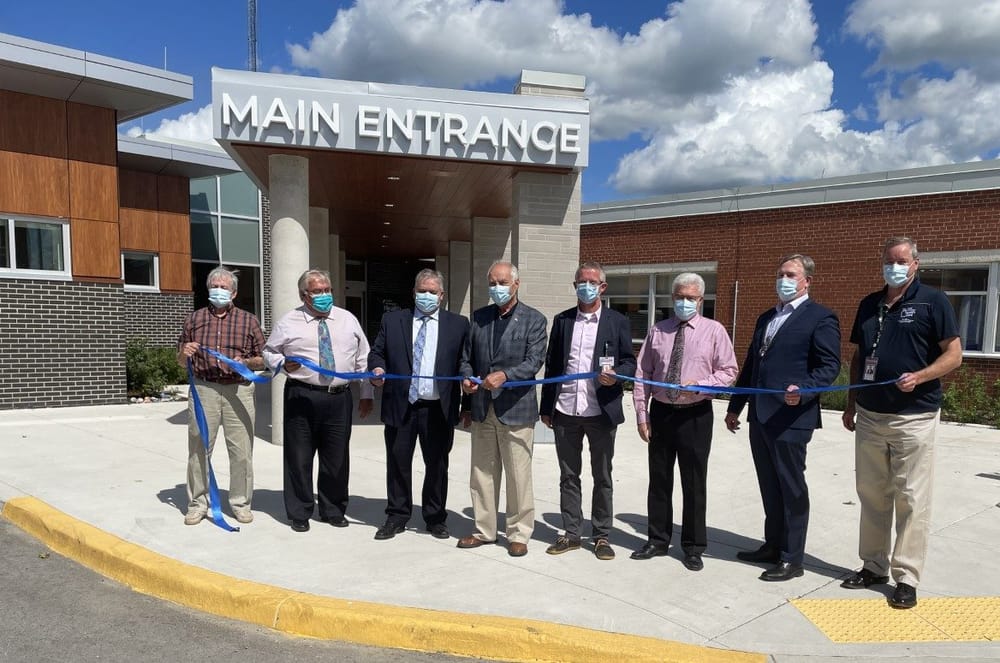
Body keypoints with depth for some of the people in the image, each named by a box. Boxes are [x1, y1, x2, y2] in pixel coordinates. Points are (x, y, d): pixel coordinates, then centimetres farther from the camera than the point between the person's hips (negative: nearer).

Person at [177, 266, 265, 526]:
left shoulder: (249, 320, 9)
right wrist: (184, 353, -5)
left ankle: (241, 503, 13)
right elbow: (181, 360, 17)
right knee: (198, 448, 5)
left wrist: (247, 362, -11)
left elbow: (263, 359, 9)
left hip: (239, 390, -1)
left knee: (241, 451, 0)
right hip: (203, 389, 1)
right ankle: (197, 503, 18)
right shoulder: (194, 318, 13)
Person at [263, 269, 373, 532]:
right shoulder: (288, 322, 2)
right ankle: (299, 513, 22)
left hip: (339, 398, 2)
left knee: (337, 459, 9)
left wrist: (367, 394, 8)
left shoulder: (348, 319, 8)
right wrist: (282, 364, -12)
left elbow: (363, 359, 11)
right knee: (299, 458, 5)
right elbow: (269, 351, 11)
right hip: (302, 397, -2)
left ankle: (333, 511, 26)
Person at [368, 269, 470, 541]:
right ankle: (397, 517, 24)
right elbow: (376, 353, 9)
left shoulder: (458, 324, 5)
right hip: (400, 406, 1)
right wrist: (377, 368, -11)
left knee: (437, 465, 9)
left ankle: (435, 518, 25)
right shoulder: (392, 320, 9)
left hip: (439, 409, -1)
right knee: (398, 463, 9)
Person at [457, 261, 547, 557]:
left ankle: (518, 534, 18)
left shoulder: (534, 319, -3)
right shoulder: (478, 317, 10)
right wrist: (466, 378, -7)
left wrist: (505, 375, -27)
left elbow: (534, 361, -12)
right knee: (482, 474, 12)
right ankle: (484, 530, 26)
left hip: (516, 409, -4)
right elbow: (467, 357, 13)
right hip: (482, 410, 4)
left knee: (518, 476, 4)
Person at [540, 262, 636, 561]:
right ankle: (571, 533, 22)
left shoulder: (617, 321, 3)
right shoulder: (562, 320, 9)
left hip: (601, 411, -2)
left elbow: (629, 362, 2)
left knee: (602, 477, 9)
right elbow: (551, 365, 9)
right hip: (565, 411, 2)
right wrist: (546, 407, 7)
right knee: (568, 476, 11)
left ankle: (601, 535, 22)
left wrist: (615, 376, -21)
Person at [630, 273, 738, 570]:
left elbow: (728, 371, -2)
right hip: (660, 412, 3)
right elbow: (643, 374, 5)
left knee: (694, 483, 5)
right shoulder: (657, 330, 6)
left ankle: (694, 547, 20)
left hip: (695, 415, -3)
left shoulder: (714, 331, -1)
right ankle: (657, 540, 27)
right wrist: (641, 415, 0)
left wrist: (701, 385, -19)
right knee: (659, 479, 12)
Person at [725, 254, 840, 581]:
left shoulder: (820, 317, -4)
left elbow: (829, 366, -10)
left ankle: (791, 558, 14)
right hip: (760, 416, 7)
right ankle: (773, 545, 29)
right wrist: (735, 406, 20)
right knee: (769, 486, 16)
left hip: (790, 417, -7)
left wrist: (803, 391, -27)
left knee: (792, 488, 3)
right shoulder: (766, 318, 19)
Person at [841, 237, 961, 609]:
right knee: (871, 494, 11)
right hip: (869, 416, 5)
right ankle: (874, 566, 23)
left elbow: (953, 355, -6)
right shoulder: (869, 305, 12)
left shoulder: (933, 301, -3)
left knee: (911, 499, 1)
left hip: (914, 417, -5)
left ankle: (906, 578, 9)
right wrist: (851, 404, 13)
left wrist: (919, 376, -23)